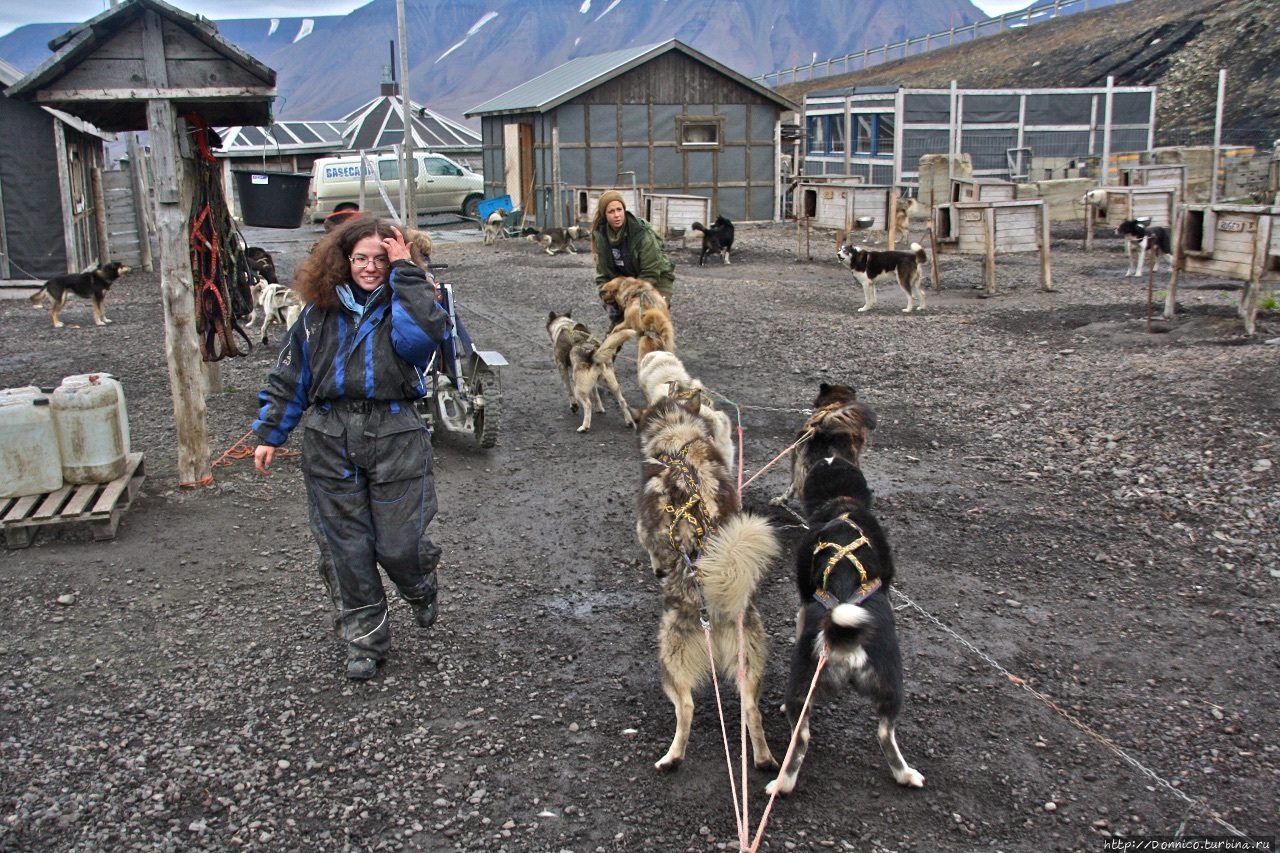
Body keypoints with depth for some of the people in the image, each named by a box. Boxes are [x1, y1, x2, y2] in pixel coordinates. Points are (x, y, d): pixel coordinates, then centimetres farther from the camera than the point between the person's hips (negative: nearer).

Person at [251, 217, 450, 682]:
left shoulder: (405, 303, 1)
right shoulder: (319, 311, 8)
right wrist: (269, 434, 11)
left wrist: (405, 271, -15)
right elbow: (289, 376, 13)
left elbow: (429, 332, -24)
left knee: (398, 544, -1)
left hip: (395, 438, -3)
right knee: (345, 548, 7)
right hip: (330, 442, 3)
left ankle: (420, 585, 36)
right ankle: (365, 639, 24)